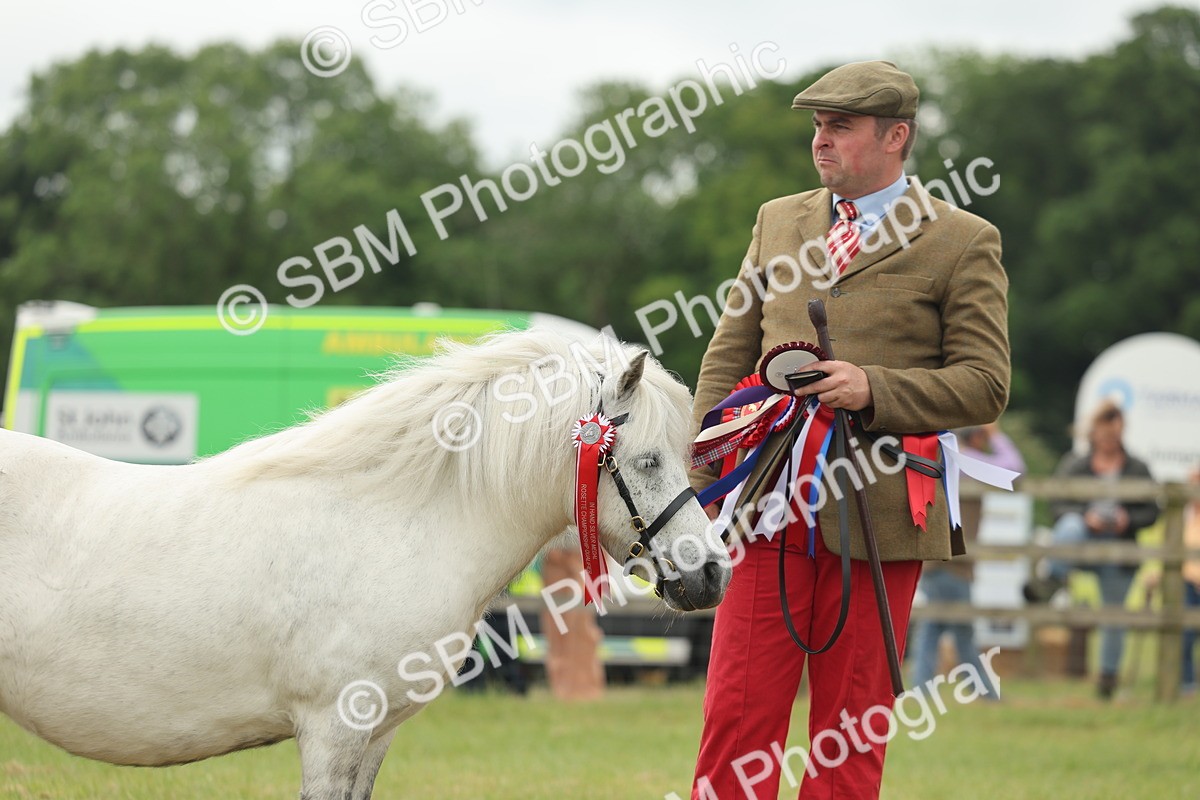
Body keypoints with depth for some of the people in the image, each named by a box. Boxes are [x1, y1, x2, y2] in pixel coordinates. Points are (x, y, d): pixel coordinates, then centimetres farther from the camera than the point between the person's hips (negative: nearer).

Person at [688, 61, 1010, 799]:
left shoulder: (963, 243, 1)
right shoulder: (777, 221, 14)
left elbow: (986, 384, -3)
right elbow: (727, 358, 15)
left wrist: (874, 390, -17)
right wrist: (706, 482, 7)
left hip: (876, 519, -3)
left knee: (850, 734, 4)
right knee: (737, 717, -1)